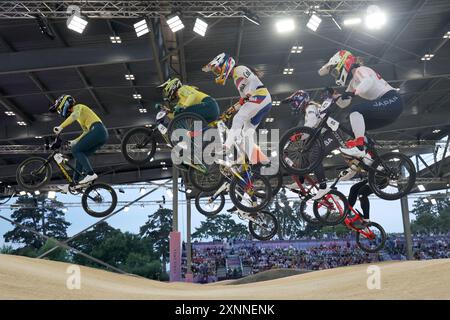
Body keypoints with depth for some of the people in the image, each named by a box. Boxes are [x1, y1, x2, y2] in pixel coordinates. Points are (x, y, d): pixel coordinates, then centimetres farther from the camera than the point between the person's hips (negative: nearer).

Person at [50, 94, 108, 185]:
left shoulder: (78, 107, 4)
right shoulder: (78, 112, 31)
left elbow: (74, 115, -21)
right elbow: (86, 131, 35)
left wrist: (61, 127, -26)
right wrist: (76, 141, 35)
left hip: (97, 131, -9)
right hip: (102, 133, 9)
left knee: (76, 150, -10)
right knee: (80, 154, 10)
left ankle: (91, 174, -17)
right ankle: (76, 180, 9)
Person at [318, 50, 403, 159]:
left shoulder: (360, 70, -6)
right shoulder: (353, 81, 21)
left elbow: (368, 82, -30)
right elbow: (343, 103, 17)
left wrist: (351, 93, -36)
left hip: (391, 100, -10)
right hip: (389, 106, 10)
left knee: (356, 110, -22)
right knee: (358, 127, 8)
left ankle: (359, 147, -28)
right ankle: (368, 155, 10)